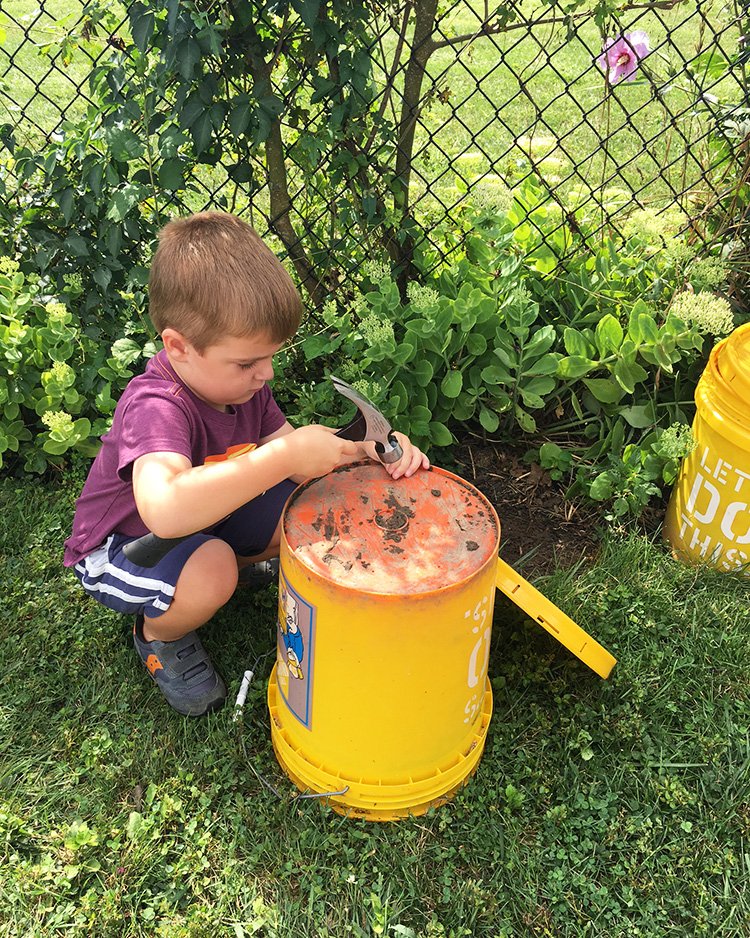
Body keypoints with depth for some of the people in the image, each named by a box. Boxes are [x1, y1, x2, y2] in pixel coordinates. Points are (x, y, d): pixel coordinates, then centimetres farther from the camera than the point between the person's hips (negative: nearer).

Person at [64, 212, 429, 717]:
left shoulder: (241, 381, -10)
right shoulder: (156, 406, -37)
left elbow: (297, 456, -7)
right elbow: (165, 510, -56)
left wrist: (370, 451, -26)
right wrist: (284, 457, -54)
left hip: (205, 521, 7)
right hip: (121, 545, -7)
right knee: (211, 570, -38)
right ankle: (160, 637, -4)